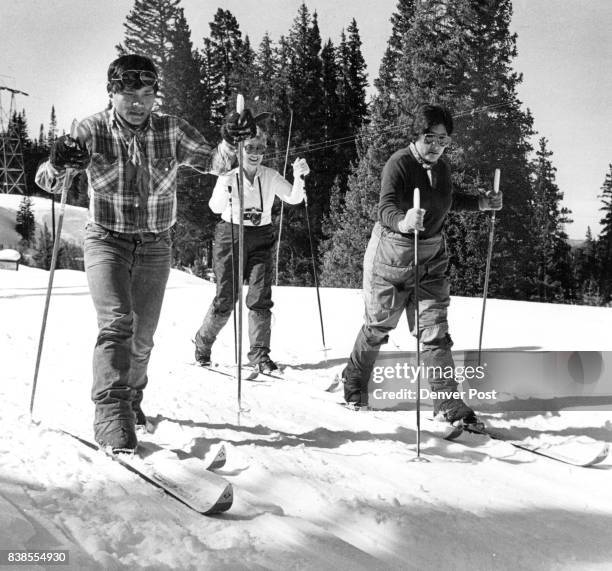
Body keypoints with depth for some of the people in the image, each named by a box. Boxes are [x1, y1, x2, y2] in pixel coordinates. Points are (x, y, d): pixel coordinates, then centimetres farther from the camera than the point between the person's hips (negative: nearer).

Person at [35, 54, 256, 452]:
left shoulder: (172, 131, -7)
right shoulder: (92, 131, -11)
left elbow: (214, 163, -5)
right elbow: (48, 183, -13)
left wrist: (231, 142, -27)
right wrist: (57, 164, -37)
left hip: (155, 246, 2)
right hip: (107, 240, -2)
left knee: (142, 337, 10)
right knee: (117, 321, -22)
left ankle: (131, 397, 36)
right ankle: (111, 412, -18)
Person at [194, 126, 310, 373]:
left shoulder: (271, 177, 1)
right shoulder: (228, 178, -7)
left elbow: (293, 198, -8)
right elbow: (215, 208, -21)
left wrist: (299, 177, -25)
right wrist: (225, 192, -40)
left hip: (261, 238, 2)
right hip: (231, 236, -2)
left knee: (260, 297, -7)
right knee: (226, 298, 0)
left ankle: (259, 353, 0)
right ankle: (203, 342, 23)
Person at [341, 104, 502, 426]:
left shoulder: (442, 168, 4)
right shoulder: (399, 164, -18)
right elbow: (386, 208, -33)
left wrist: (481, 203, 11)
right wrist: (403, 221, -55)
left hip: (432, 256, 5)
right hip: (392, 254, -5)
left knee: (435, 330, 0)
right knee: (378, 326, 9)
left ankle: (448, 403, 2)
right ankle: (354, 383, 33)